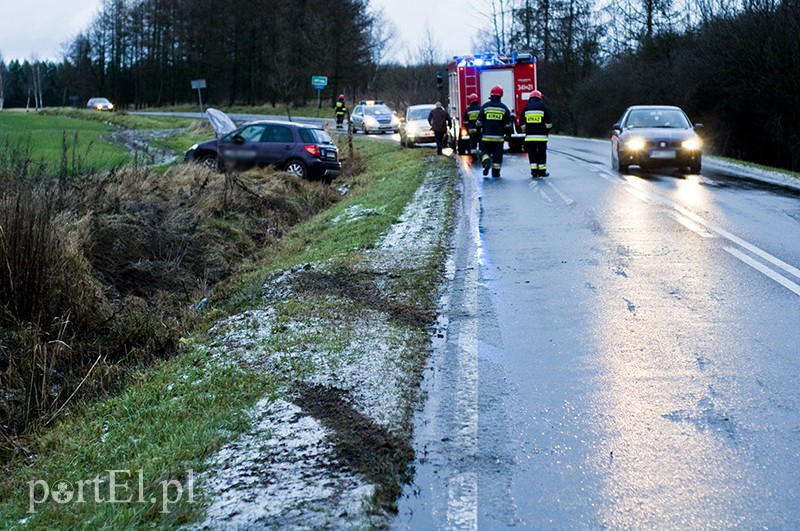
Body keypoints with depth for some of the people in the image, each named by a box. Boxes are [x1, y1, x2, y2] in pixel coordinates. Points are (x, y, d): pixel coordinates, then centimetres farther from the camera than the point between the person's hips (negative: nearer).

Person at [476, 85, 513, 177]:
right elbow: (508, 124, 3)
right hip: (499, 137, 1)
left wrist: (478, 130, 16)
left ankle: (486, 162, -18)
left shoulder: (485, 106, -3)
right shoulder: (504, 108, 0)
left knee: (485, 151, 10)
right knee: (497, 154, 8)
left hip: (486, 136, -1)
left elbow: (479, 122, 0)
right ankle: (496, 171, 9)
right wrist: (508, 134, 18)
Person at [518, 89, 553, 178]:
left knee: (532, 153, 7)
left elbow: (521, 122, 7)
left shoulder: (526, 108, 5)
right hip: (541, 136, -2)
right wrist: (547, 129, 16)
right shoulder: (543, 107, -1)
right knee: (542, 153, 7)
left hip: (530, 136, 2)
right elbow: (549, 122, -1)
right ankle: (542, 171, 9)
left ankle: (534, 171, 0)